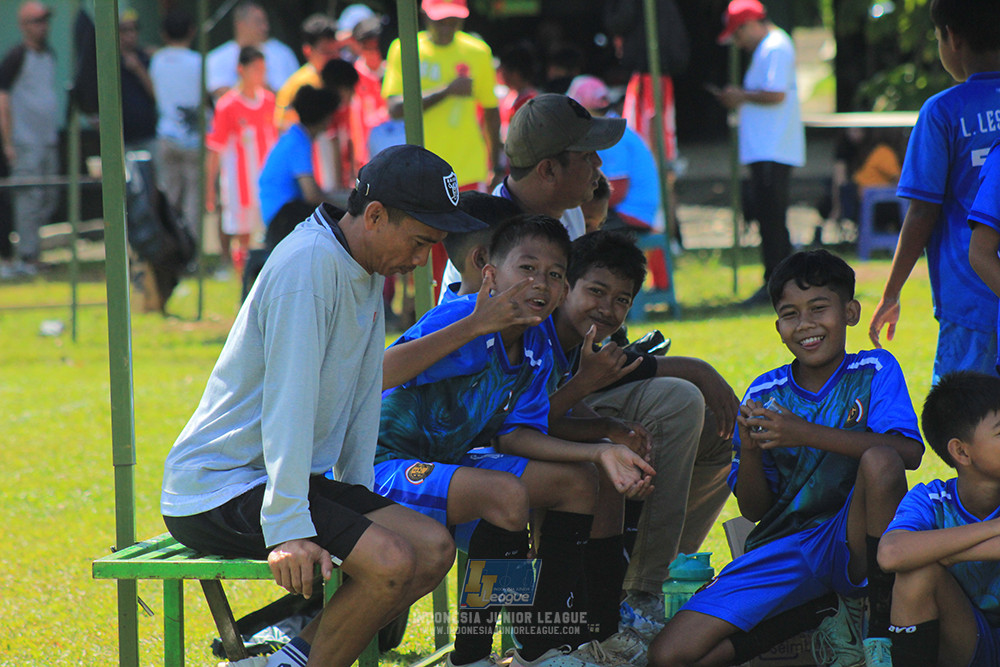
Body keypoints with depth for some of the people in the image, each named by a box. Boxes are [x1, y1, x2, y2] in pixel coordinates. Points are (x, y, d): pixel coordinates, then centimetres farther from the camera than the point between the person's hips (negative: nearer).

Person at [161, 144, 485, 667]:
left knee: (435, 549, -1)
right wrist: (288, 530, -29)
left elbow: (364, 391, 16)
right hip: (217, 490, -10)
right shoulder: (310, 264, -20)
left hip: (292, 479, 10)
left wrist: (360, 499, 12)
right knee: (390, 562, -25)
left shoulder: (369, 270, 12)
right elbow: (288, 400, -26)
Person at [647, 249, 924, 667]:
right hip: (783, 550, 3)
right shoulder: (764, 394, 7)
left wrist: (806, 434, -24)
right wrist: (749, 449, -14)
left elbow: (909, 452, -19)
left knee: (879, 460, -36)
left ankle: (882, 627, -18)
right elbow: (753, 509, 8)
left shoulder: (874, 372, 0)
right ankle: (814, 617, 3)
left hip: (850, 544, -3)